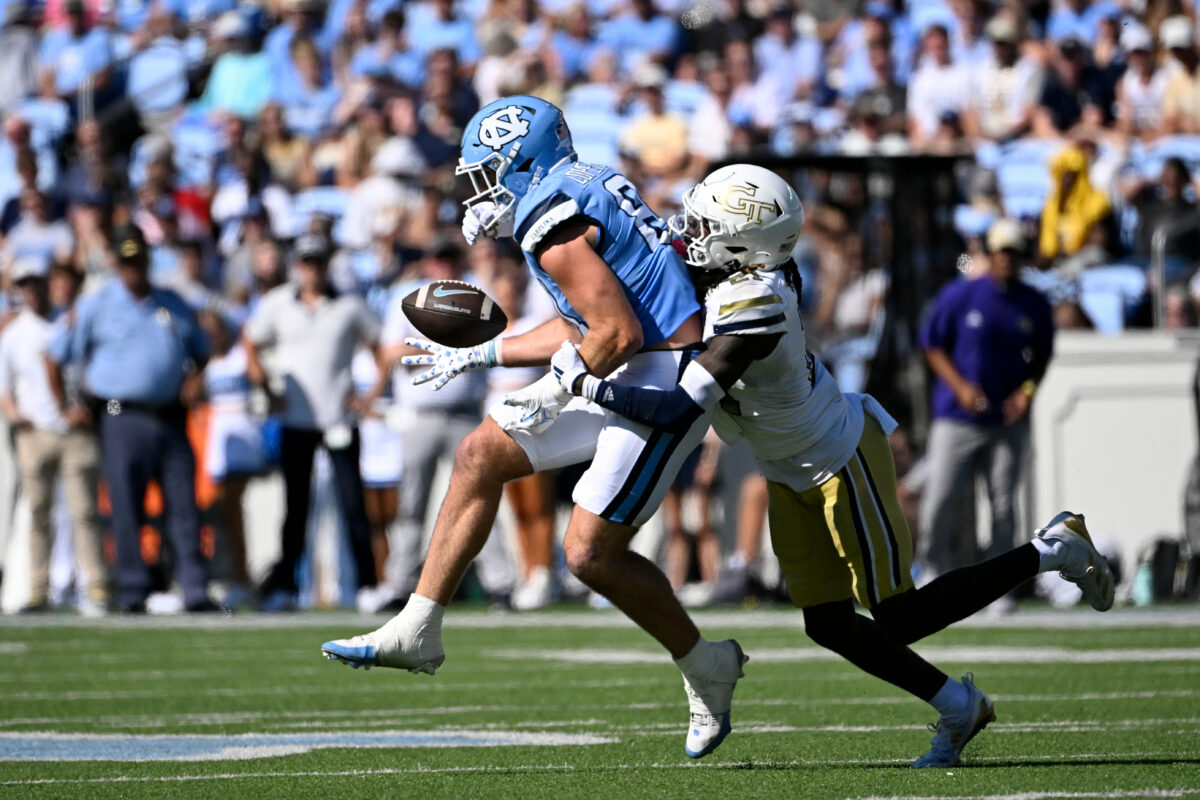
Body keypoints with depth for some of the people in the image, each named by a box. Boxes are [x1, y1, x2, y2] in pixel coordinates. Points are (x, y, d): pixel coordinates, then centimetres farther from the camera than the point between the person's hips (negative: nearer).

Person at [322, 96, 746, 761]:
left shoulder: (551, 220, -17)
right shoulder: (581, 190, 14)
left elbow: (618, 333, -23)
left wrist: (554, 397, -9)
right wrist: (480, 356, 27)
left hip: (664, 378, -11)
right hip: (630, 370, 11)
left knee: (591, 553, -9)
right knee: (480, 457, 10)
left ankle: (706, 668, 11)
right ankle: (416, 630, 14)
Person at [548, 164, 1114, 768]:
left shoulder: (752, 310, -35)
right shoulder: (767, 275, -10)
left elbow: (677, 412, -35)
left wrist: (585, 383, -24)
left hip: (840, 462, -9)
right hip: (794, 475, 9)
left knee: (899, 620, 1)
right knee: (829, 625, 10)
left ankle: (1048, 551, 12)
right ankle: (956, 706, 22)